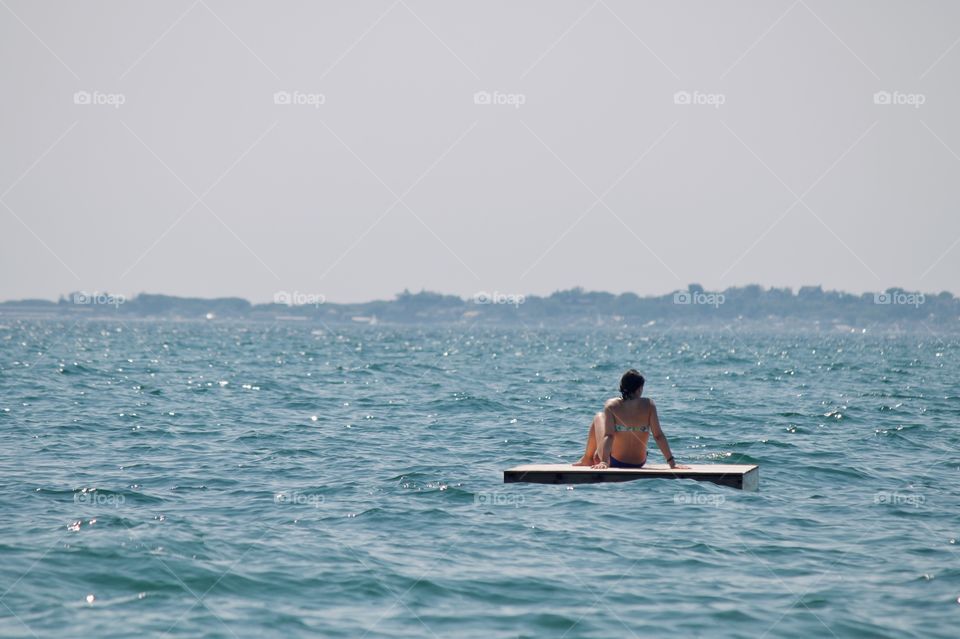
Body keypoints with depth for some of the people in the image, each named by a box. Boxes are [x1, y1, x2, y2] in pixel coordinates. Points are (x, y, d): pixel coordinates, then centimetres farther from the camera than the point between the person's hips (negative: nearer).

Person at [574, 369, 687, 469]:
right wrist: (672, 462, -12)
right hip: (639, 463, 2)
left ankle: (587, 459, 38)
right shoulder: (648, 405, -13)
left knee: (599, 417, 23)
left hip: (614, 462, -2)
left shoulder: (611, 405, -16)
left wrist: (604, 461, -25)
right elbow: (658, 436, -14)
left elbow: (608, 435, -23)